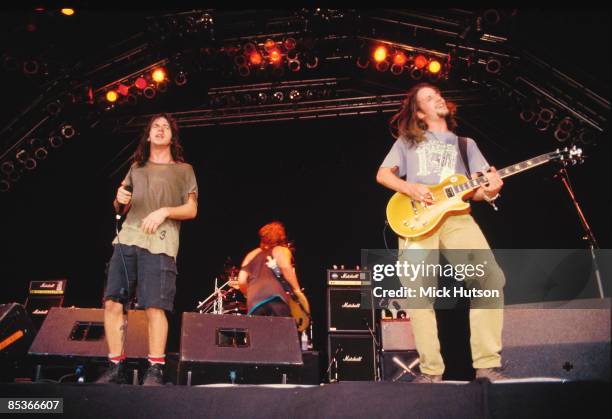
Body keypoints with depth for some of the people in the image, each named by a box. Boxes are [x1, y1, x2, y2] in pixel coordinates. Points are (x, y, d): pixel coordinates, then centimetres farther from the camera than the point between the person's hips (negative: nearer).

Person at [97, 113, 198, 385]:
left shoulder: (183, 170, 14)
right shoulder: (136, 168, 24)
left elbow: (192, 210, 6)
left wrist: (165, 211, -11)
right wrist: (120, 199, 4)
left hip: (160, 244, -4)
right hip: (126, 239, 4)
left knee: (154, 307, -12)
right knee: (113, 302, -3)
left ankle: (155, 371, -2)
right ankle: (115, 368, 7)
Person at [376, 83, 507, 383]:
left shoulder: (465, 143, 27)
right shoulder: (408, 141, 23)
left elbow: (476, 188, 19)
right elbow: (382, 174, 15)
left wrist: (488, 190, -6)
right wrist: (411, 189, -4)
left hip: (456, 215, 2)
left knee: (491, 276, -21)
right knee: (417, 288, -19)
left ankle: (487, 365, -13)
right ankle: (431, 370, -8)